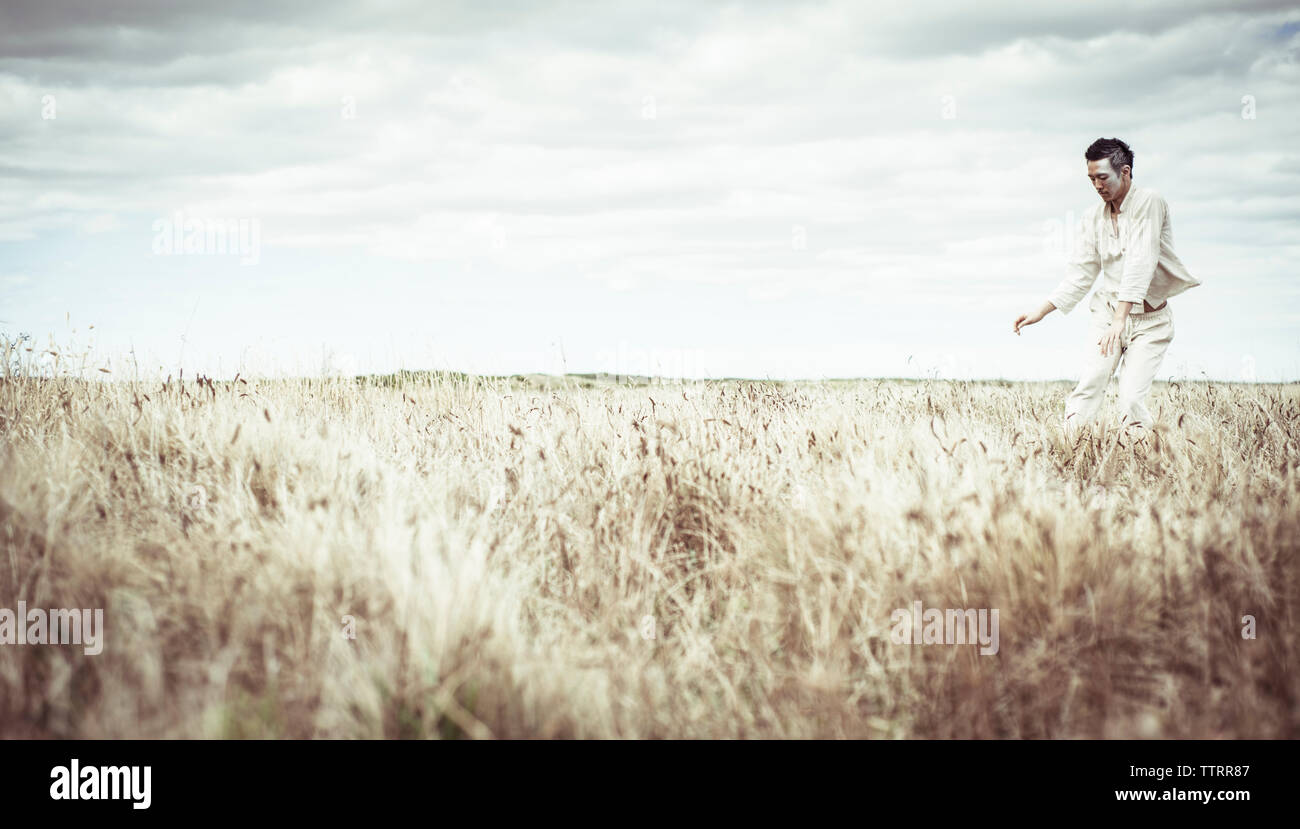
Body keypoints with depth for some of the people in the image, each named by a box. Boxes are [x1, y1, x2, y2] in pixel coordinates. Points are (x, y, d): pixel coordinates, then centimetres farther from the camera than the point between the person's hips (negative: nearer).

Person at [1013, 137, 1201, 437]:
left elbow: (1140, 263, -22)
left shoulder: (1148, 202, -12)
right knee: (1091, 382, -19)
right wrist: (1039, 313, 4)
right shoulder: (1093, 217, 6)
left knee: (1132, 399, -18)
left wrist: (1120, 319, -30)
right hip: (1107, 311, 4)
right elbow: (1081, 274, 11)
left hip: (1150, 320, -3)